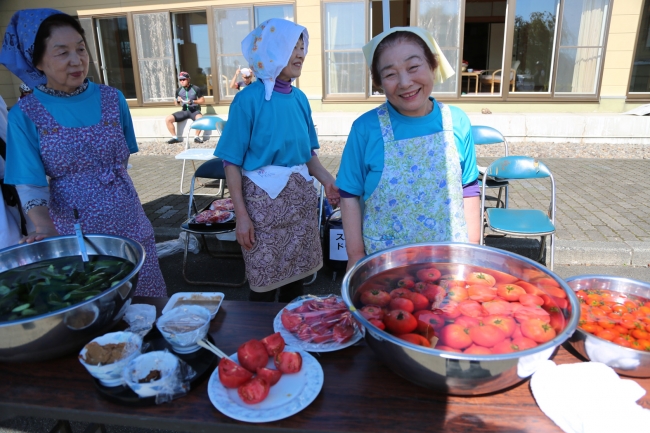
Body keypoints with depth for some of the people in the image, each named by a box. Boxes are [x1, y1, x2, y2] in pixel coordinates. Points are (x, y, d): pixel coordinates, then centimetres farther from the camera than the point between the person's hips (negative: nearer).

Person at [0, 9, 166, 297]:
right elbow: (30, 184, -12)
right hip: (72, 230, -2)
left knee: (146, 303, 12)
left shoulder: (112, 98, -1)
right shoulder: (25, 114, -8)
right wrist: (44, 228, -28)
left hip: (127, 221, 2)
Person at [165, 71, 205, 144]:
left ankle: (197, 137, -20)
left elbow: (203, 100, 0)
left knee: (200, 118, -40)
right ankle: (175, 137, 0)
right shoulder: (179, 91, 6)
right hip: (184, 111, 4)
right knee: (167, 119, -14)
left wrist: (193, 101, -16)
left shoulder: (196, 89, -5)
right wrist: (177, 101, -9)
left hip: (195, 110, -4)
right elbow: (176, 104, 15)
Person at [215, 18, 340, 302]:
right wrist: (241, 214, -14)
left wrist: (327, 180, -3)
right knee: (265, 282, 6)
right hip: (263, 196, -5)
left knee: (296, 273, 15)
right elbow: (232, 161, -10)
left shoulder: (300, 98, 6)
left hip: (300, 195, 6)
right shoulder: (249, 99, -11)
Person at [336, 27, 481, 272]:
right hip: (383, 260, -2)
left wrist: (472, 250, 4)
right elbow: (350, 195, -6)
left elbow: (468, 191, 2)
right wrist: (355, 255, -5)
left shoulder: (457, 122, -6)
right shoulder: (365, 128, -12)